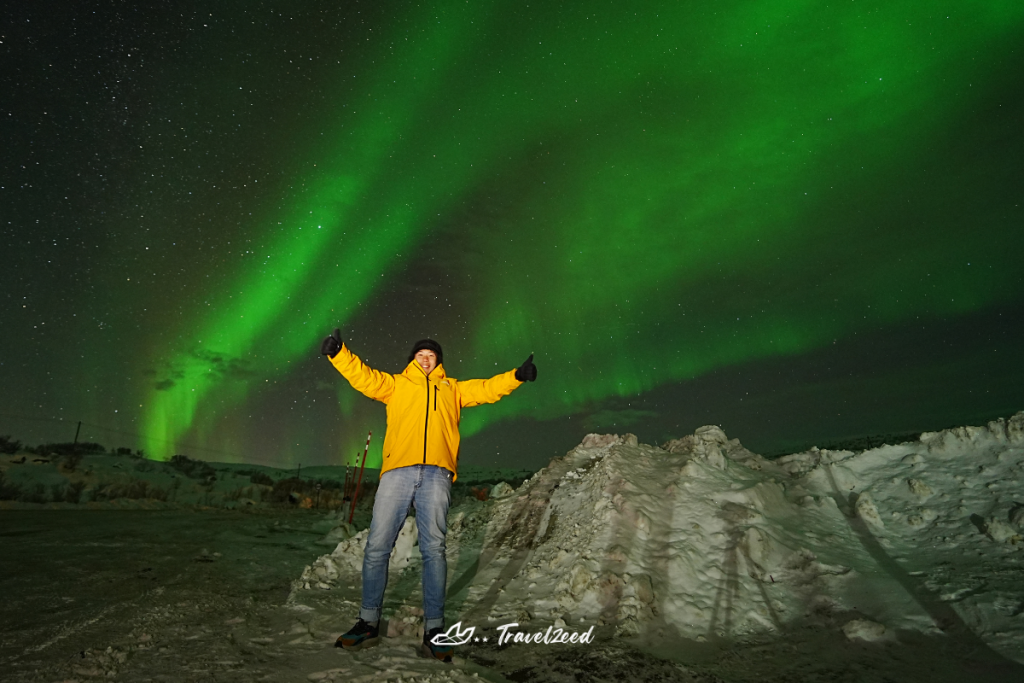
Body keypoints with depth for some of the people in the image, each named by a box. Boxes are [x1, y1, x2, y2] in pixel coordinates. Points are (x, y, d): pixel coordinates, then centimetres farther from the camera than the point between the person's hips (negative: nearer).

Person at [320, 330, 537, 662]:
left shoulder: (452, 388, 26)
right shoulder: (395, 385, 24)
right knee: (377, 546, -1)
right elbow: (364, 377, 12)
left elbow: (486, 389, 18)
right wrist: (338, 353, -3)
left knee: (433, 549, -3)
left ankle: (433, 629, 5)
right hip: (398, 470, 1)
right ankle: (369, 622, 15)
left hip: (436, 474, 0)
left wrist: (517, 376, 4)